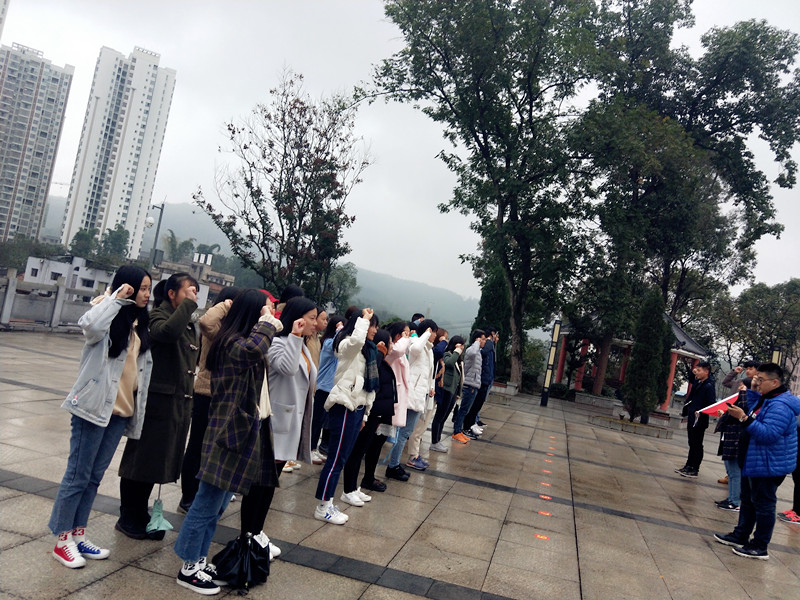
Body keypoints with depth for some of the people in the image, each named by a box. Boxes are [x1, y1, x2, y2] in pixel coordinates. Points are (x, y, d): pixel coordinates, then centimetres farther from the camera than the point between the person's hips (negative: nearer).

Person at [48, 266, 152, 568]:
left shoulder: (139, 325, 13)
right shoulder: (110, 318, -8)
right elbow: (90, 324, -34)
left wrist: (136, 411, 15)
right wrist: (116, 297, -21)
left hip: (121, 409, 7)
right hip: (94, 406, -7)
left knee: (95, 476, 14)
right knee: (78, 475, 2)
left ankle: (78, 534, 24)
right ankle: (62, 540, 13)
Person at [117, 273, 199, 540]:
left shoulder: (188, 323, 15)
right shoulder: (159, 315, -8)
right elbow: (167, 331, -33)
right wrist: (188, 304, -23)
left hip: (180, 402, 8)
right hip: (157, 399, -8)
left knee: (158, 461, 15)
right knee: (142, 460, 2)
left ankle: (140, 516, 26)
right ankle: (127, 518, 16)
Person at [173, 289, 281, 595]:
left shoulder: (245, 340, 16)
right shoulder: (233, 341, -17)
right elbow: (253, 350, -38)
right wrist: (266, 324, -24)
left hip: (245, 431, 10)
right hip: (229, 431, -10)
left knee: (216, 504, 17)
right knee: (208, 503, 1)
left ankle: (198, 559, 28)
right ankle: (188, 568, 13)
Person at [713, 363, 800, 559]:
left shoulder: (780, 406, -25)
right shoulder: (766, 398, 8)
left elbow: (768, 434, -32)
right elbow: (755, 414, 24)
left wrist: (744, 418, -36)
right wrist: (753, 391, 14)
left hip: (769, 466, -11)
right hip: (754, 462, 11)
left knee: (763, 505, 1)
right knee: (748, 501, 20)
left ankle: (760, 547, 12)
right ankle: (740, 536, 32)